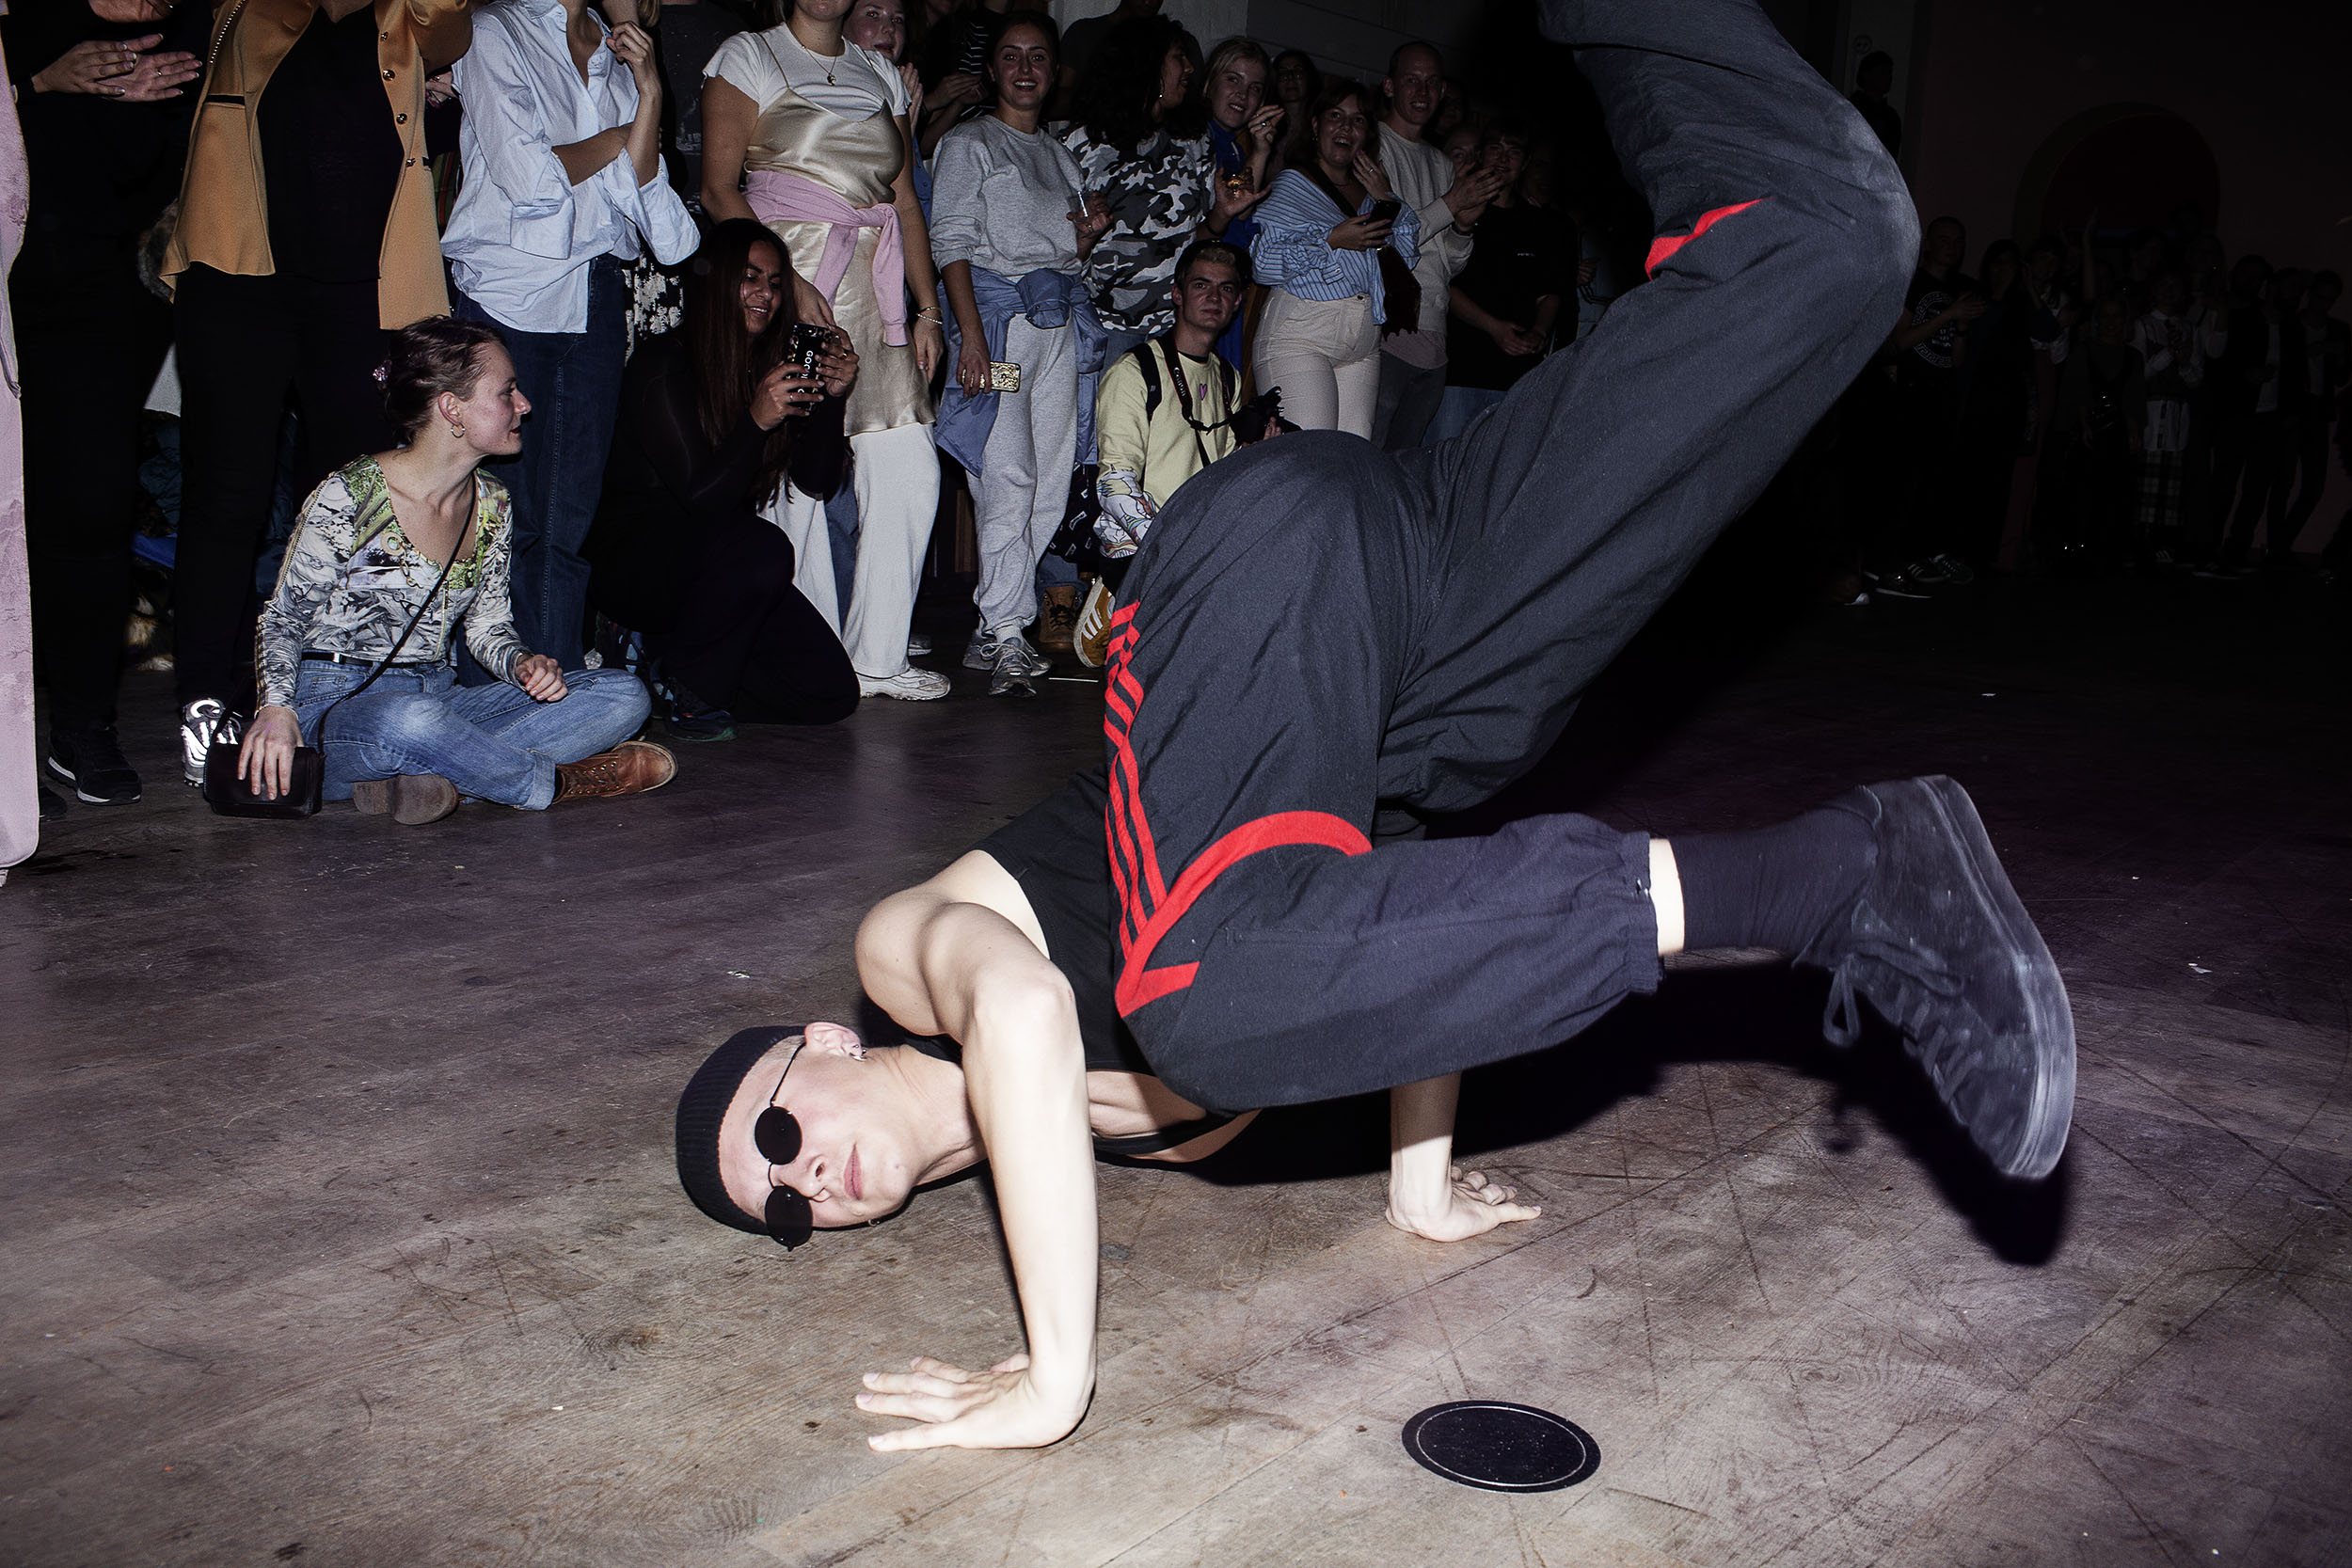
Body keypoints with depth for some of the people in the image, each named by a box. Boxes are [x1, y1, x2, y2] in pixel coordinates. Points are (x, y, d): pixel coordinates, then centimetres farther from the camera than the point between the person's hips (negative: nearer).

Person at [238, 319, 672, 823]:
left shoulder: (491, 505, 8)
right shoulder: (349, 496, -10)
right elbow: (284, 616, -5)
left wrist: (522, 663, -8)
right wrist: (276, 709, -25)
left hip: (440, 700, 7)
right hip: (335, 703, -7)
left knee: (623, 695, -11)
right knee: (406, 719, -44)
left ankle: (421, 778, -28)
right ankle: (556, 781, -17)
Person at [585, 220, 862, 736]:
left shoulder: (770, 366, 7)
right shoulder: (663, 365, -13)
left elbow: (819, 481, 1)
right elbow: (700, 495, -21)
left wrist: (831, 398, -14)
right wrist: (756, 421, -34)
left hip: (716, 566, 7)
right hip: (634, 566, -7)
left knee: (831, 693, -5)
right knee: (762, 548, -37)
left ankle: (666, 652, 12)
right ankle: (684, 683, -14)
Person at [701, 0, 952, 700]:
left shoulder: (881, 75, 20)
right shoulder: (748, 57, 5)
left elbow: (905, 201, 18)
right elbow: (718, 188, -5)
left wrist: (928, 309, 8)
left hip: (875, 291, 5)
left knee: (909, 471, -3)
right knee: (791, 475, -5)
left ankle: (877, 658, 5)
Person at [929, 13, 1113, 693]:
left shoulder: (1060, 153, 24)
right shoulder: (968, 144, 5)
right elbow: (951, 243, -5)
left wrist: (1090, 233, 4)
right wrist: (971, 332, -17)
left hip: (1063, 317, 6)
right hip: (998, 309, -6)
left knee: (1053, 479, -2)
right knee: (1008, 473, -14)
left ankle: (994, 630, 2)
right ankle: (1003, 632, -12)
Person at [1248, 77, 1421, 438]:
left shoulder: (1370, 189, 21)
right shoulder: (1291, 184, 4)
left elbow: (1409, 256, 16)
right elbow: (1263, 263, -8)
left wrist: (1388, 202, 4)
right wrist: (1332, 241, -13)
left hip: (1363, 344, 6)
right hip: (1299, 336, -6)